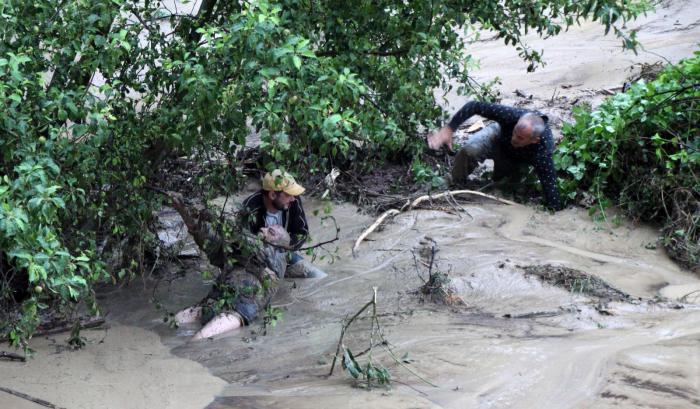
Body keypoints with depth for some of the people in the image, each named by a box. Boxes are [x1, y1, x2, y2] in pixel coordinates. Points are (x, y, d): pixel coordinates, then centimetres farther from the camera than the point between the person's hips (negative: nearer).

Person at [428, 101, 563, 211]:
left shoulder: (543, 152, -44)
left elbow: (550, 187, -41)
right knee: (469, 151, -26)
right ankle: (456, 187, 1)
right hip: (500, 135, -1)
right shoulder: (512, 115, -41)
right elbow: (474, 106, -37)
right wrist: (448, 129, -44)